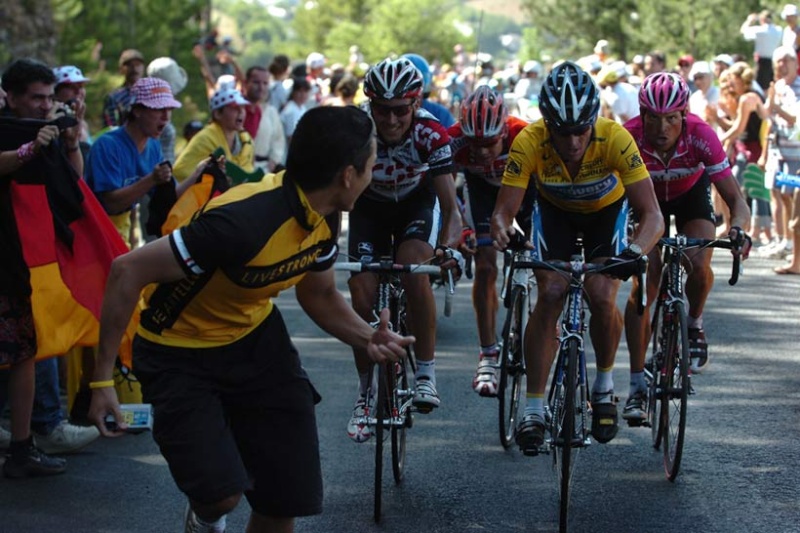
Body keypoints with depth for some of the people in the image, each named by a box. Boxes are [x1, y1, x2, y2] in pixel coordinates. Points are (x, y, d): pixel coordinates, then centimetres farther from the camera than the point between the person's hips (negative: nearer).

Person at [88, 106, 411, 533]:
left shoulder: (324, 217, -9)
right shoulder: (246, 220, -35)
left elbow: (319, 295, 10)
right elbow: (128, 271, -32)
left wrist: (368, 338, -12)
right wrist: (102, 379, -29)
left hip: (256, 339, 7)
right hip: (181, 354, -7)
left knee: (289, 496, 0)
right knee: (222, 493, -21)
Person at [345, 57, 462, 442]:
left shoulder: (431, 136, -32)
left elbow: (449, 205, -31)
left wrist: (449, 244, -49)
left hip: (417, 203, -1)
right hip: (369, 206, 1)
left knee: (413, 268, -29)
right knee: (362, 292, -11)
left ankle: (426, 372, -16)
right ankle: (365, 392, 7)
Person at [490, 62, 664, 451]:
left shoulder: (615, 139, -37)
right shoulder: (529, 142, -34)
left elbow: (651, 214, -37)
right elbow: (504, 209, -29)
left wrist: (637, 249, -56)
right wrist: (502, 233, -52)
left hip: (607, 209, -1)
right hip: (554, 210, 1)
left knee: (601, 295, -19)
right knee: (550, 294, -18)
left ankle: (604, 384, 8)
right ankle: (533, 409, -9)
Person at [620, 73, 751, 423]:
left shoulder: (700, 135, -34)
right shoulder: (629, 138, -34)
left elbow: (735, 199, -34)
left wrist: (739, 227, -55)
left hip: (692, 194, 0)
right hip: (648, 196, 0)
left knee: (698, 265, -27)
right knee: (642, 287, -14)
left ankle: (694, 327, 7)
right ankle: (637, 386, -6)